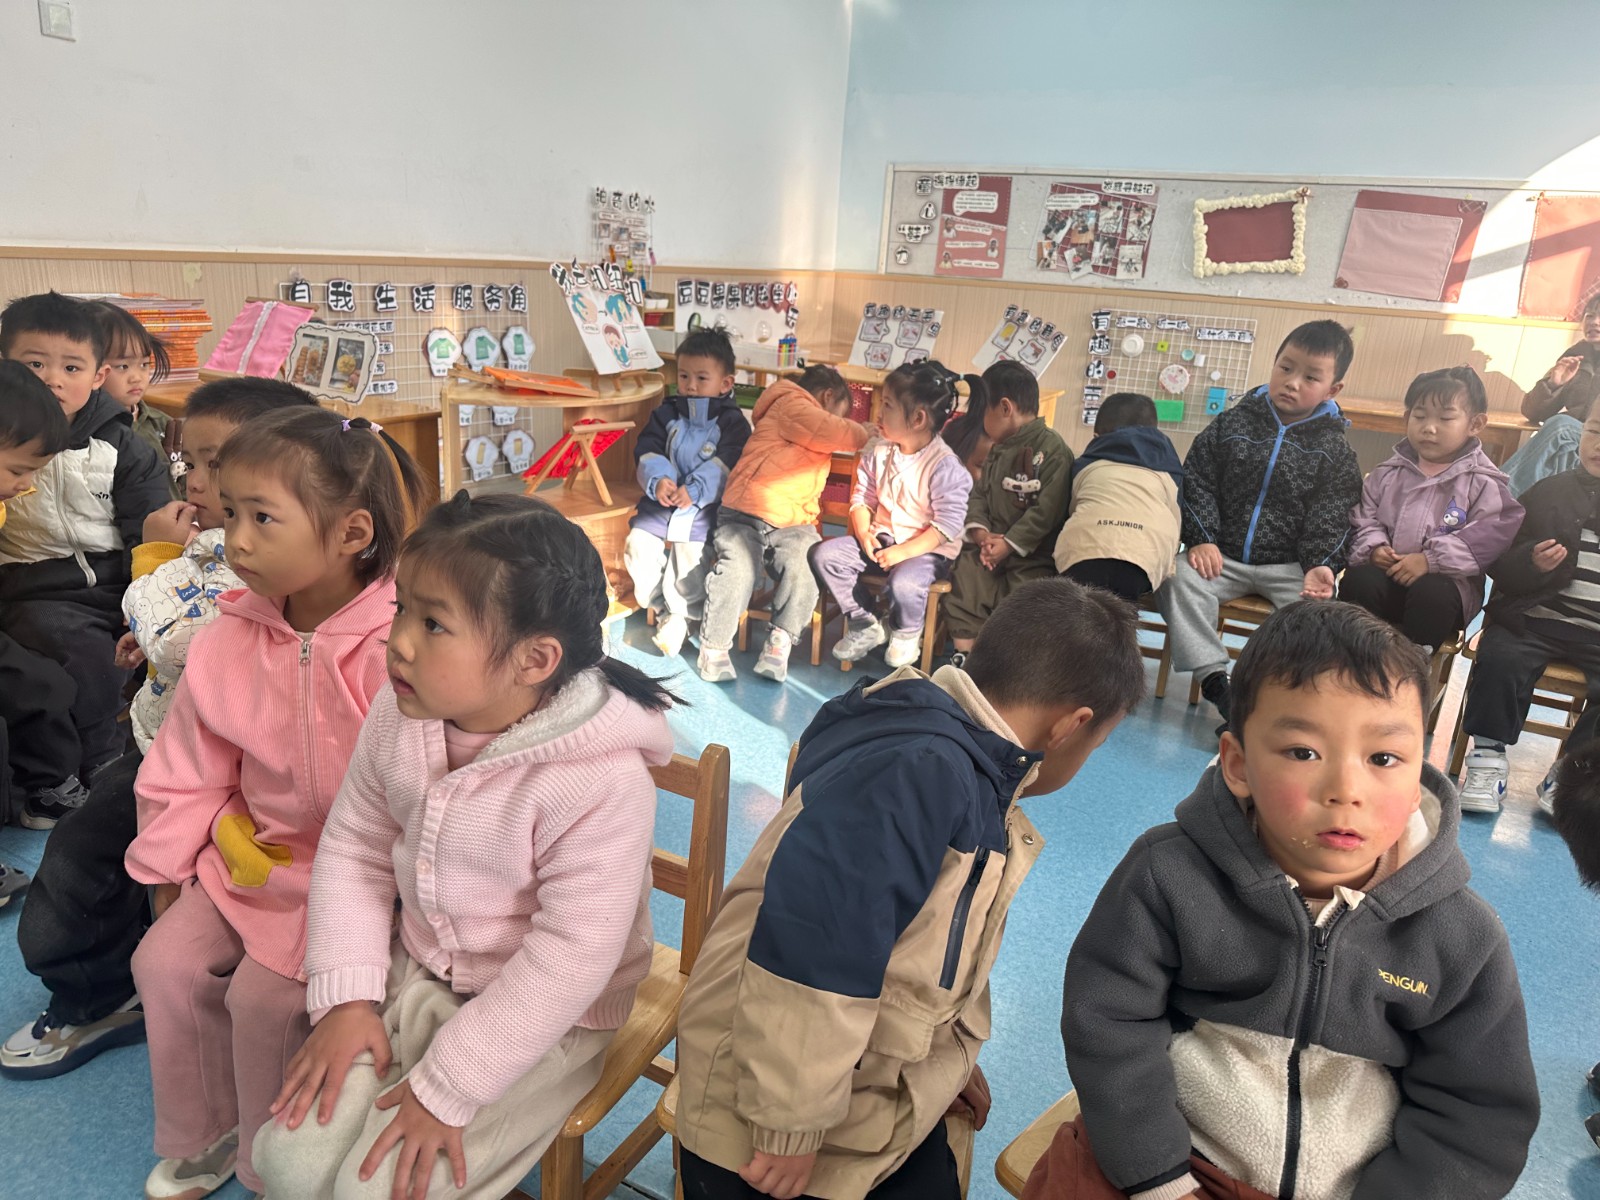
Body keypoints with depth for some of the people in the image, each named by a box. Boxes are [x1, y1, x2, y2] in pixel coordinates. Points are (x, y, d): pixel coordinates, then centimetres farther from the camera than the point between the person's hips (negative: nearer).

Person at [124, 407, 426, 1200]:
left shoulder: (398, 645, -27)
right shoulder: (230, 638, -4)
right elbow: (190, 767, 8)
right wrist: (164, 868, 10)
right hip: (250, 851, 7)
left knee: (263, 994, -13)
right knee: (166, 961, 1)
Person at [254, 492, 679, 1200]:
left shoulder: (603, 781, -30)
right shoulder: (399, 717, -11)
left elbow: (569, 958, -25)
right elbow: (354, 851, 2)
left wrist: (446, 1088, -20)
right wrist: (345, 997, -5)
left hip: (540, 1018, -5)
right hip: (419, 976, 6)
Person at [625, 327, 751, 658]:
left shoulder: (732, 421, 0)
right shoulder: (666, 413, 12)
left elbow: (725, 465, -12)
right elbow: (647, 451, 3)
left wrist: (695, 489, -26)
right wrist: (658, 480, -18)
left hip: (705, 505, -4)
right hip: (661, 500, 4)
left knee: (690, 551, -23)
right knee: (638, 543, -13)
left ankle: (680, 616, 0)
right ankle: (661, 604, 8)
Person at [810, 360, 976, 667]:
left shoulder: (945, 465, -17)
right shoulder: (878, 452, 3)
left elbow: (948, 524, -18)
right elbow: (861, 497, 8)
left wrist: (905, 551, -23)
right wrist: (864, 532, -12)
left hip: (927, 548, -6)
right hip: (880, 539, 7)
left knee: (904, 583, -37)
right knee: (824, 554, -12)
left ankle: (906, 634, 1)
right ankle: (865, 625, 4)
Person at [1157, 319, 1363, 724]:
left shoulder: (1334, 450, 2)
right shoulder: (1232, 424, 4)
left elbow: (1329, 519, -2)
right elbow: (1197, 482, 3)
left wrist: (1320, 565, -20)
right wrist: (1201, 539, -9)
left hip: (1289, 564, 0)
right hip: (1223, 555, 1)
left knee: (1319, 609, -28)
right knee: (1180, 579, -27)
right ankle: (1214, 679, -24)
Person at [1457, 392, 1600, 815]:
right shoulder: (1549, 491, 9)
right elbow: (1499, 565, 6)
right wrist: (1531, 562, -15)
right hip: (1536, 618, 0)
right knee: (1499, 659, -26)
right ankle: (1488, 757, -12)